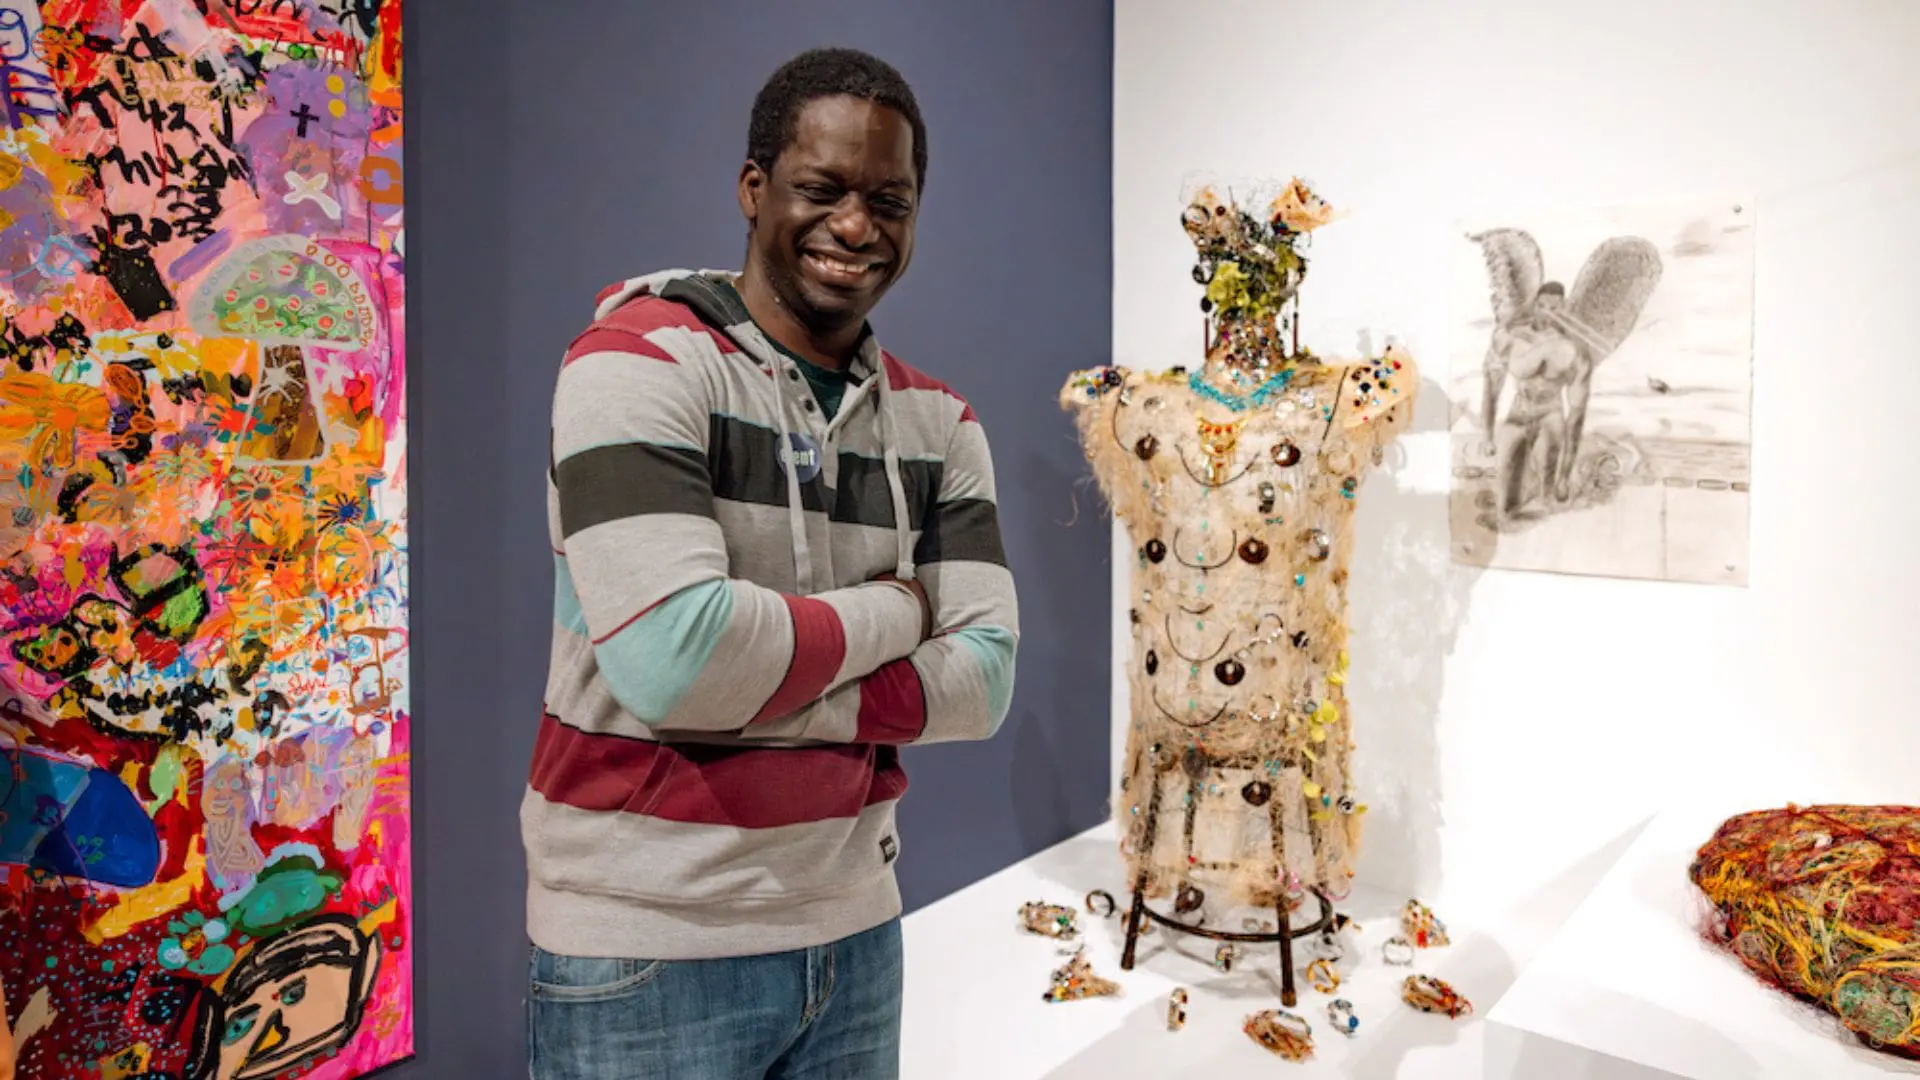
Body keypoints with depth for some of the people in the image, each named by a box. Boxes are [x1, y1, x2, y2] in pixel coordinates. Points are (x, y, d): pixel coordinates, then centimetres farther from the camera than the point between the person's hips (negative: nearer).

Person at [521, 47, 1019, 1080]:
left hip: (853, 931, 5)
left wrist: (763, 693, -18)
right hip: (649, 948, -4)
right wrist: (889, 612, -11)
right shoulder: (640, 360, -13)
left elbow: (982, 675, -5)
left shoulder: (937, 422, 3)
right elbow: (672, 657, -25)